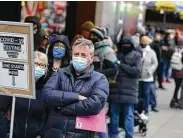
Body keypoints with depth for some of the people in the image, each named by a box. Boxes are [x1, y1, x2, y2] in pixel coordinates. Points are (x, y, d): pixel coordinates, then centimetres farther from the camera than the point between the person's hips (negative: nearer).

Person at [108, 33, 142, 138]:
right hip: (116, 89, 3)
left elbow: (137, 70, -9)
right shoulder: (116, 54, 10)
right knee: (114, 114, 9)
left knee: (129, 115, 0)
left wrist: (121, 66, -10)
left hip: (130, 90, -3)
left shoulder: (136, 55, 3)